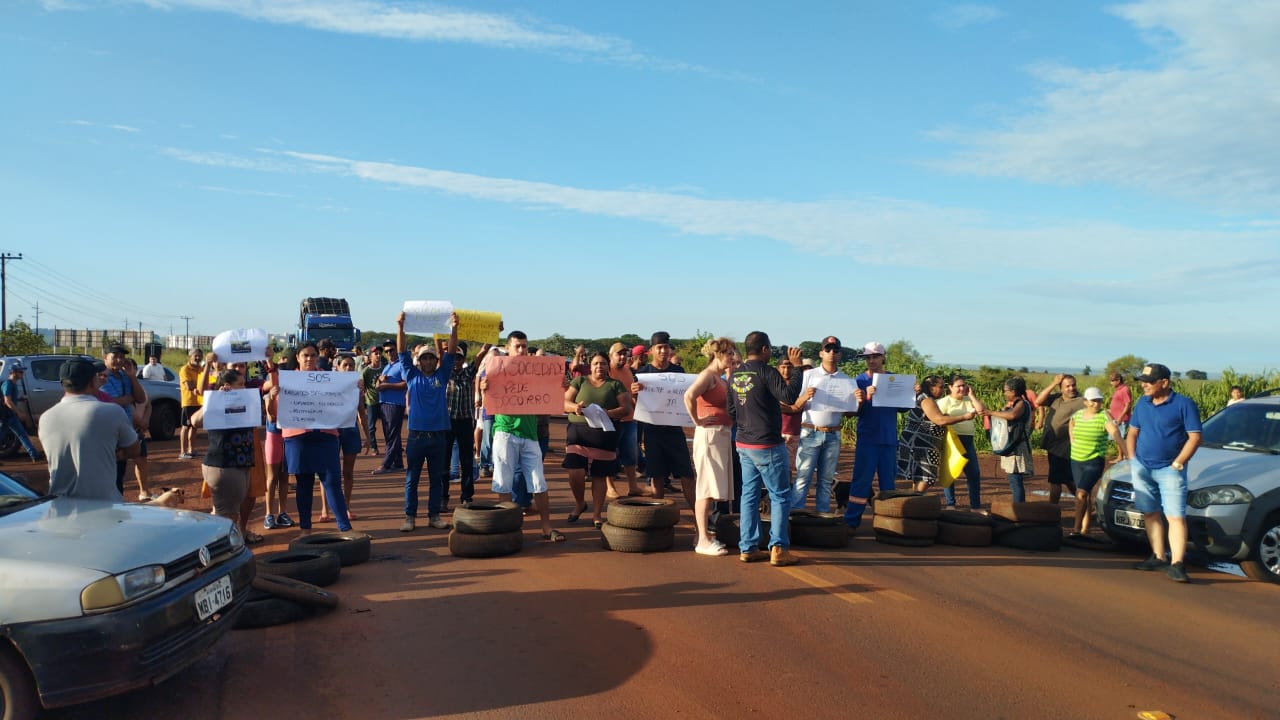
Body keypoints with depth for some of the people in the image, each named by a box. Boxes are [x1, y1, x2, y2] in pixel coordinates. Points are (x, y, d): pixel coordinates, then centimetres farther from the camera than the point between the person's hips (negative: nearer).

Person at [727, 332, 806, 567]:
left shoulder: (735, 375, 8)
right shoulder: (766, 372, -15)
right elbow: (789, 397, -22)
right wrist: (797, 367, -14)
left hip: (744, 444, 7)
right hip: (767, 445, -7)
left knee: (749, 495, 11)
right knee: (780, 496, 2)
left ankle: (747, 548, 12)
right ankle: (778, 549, -1)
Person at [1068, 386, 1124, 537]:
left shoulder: (1104, 417, -12)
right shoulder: (1078, 414, 5)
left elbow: (1116, 434, -22)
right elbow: (1071, 427, 26)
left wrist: (1123, 454, -32)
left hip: (1095, 462, -5)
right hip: (1076, 460, 5)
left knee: (1082, 493, -16)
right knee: (1086, 494, 11)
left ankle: (1077, 528, -14)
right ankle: (1085, 527, 17)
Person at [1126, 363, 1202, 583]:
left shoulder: (1184, 404, -7)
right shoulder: (1142, 403, 9)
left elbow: (1194, 437, -9)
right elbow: (1132, 433, 16)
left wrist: (1177, 464, -12)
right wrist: (1132, 461, 6)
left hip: (1169, 470, -5)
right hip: (1141, 468, 6)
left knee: (1176, 517, -9)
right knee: (1150, 514, 9)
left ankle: (1176, 564, -11)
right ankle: (1158, 557, 17)